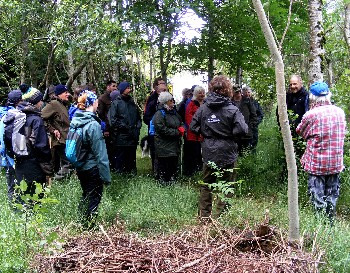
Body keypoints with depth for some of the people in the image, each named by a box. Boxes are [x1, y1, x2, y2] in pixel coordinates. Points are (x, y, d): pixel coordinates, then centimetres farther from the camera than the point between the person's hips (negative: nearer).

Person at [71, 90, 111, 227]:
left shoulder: (75, 121, 1)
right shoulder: (93, 124, -21)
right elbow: (100, 153, -20)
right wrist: (106, 175, -15)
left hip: (80, 168, 8)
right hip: (92, 168, -8)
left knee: (86, 196, 22)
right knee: (94, 200, 5)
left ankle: (83, 224, 32)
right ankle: (89, 226, 12)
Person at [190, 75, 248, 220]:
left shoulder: (203, 108, -1)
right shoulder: (232, 109, -12)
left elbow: (193, 127, 1)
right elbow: (242, 129, -19)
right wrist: (229, 133, -1)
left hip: (208, 153, 4)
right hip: (227, 154, -3)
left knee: (206, 184, 15)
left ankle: (204, 215, 22)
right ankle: (220, 215, 11)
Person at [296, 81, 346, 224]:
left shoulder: (311, 115, -16)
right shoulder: (340, 112, 1)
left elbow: (301, 132, 0)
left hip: (316, 163, -5)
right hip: (336, 162, 5)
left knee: (318, 198, 5)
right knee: (332, 196, 17)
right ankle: (330, 222, 26)